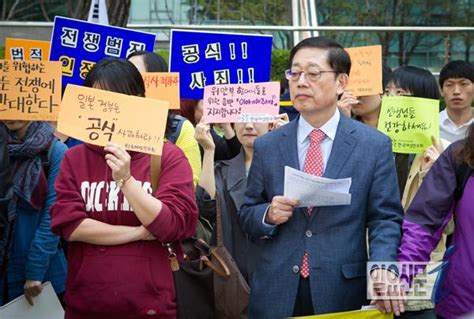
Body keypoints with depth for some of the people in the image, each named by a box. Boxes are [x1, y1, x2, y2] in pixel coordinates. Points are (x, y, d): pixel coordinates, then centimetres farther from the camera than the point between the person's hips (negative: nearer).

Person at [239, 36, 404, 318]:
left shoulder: (375, 145, 0)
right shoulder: (267, 146, 6)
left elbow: (385, 218, -2)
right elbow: (247, 215, 10)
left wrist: (382, 267, -19)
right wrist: (268, 214, -12)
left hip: (343, 293, -2)